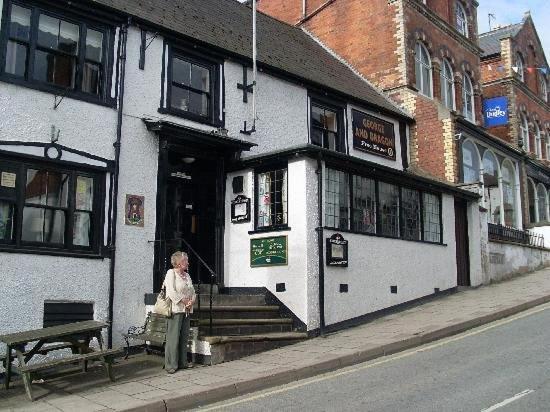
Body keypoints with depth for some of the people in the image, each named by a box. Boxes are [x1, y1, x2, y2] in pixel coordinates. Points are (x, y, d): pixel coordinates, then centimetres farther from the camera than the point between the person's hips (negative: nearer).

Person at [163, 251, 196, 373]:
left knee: (184, 337, 9)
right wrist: (183, 301, -13)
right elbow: (171, 292, -15)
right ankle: (171, 365, -1)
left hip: (187, 310, 8)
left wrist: (191, 301, -1)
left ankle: (182, 363, 16)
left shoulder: (187, 275, 18)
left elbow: (193, 291, 18)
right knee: (173, 337, -6)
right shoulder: (171, 273, -4)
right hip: (176, 309, -8)